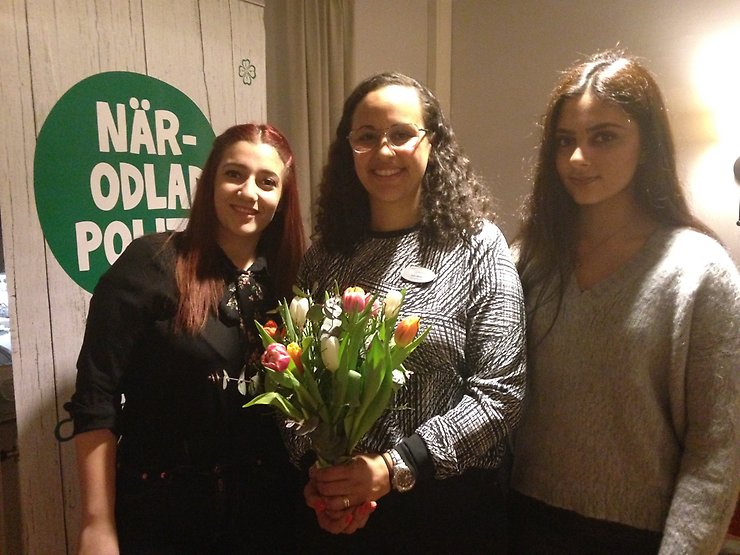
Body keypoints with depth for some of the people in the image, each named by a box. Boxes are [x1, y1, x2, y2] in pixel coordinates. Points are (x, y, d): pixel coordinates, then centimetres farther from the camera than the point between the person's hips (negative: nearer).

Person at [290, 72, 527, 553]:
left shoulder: (478, 246, -8)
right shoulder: (325, 255, 1)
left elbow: (500, 393, -13)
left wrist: (395, 467, -18)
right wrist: (315, 471, -11)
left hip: (447, 508, -2)